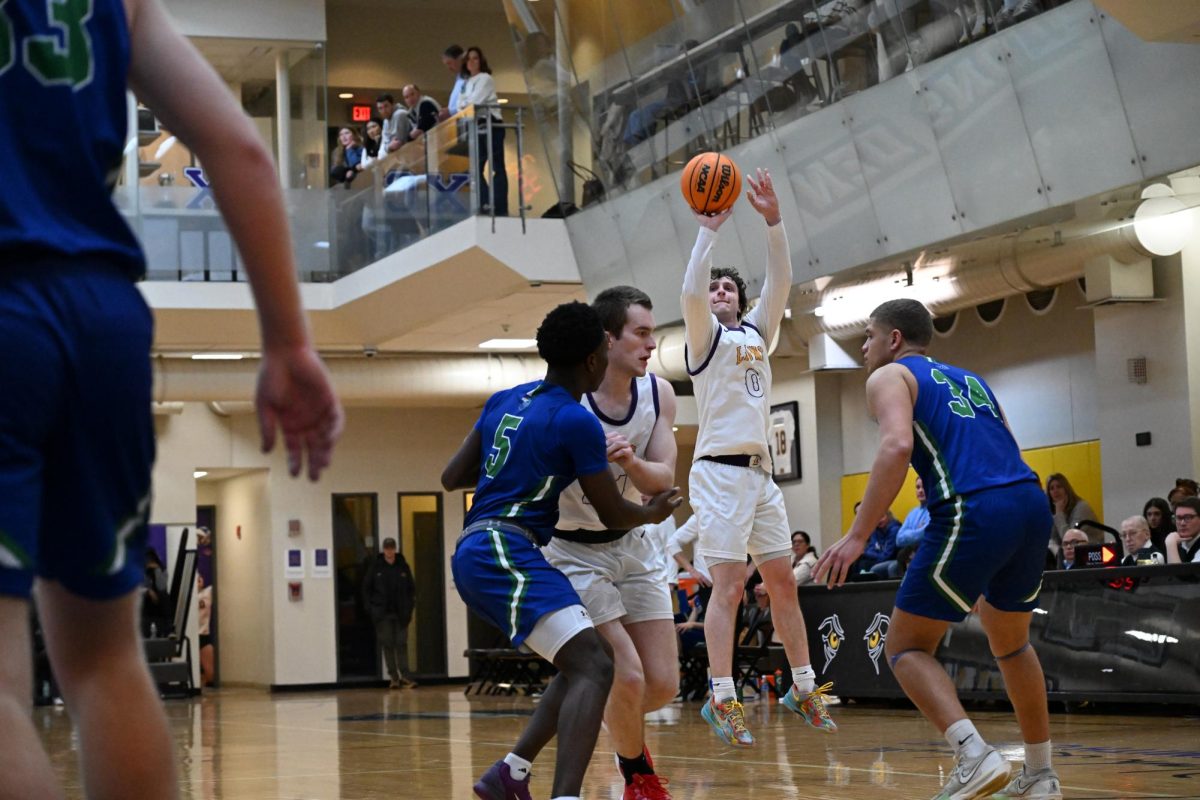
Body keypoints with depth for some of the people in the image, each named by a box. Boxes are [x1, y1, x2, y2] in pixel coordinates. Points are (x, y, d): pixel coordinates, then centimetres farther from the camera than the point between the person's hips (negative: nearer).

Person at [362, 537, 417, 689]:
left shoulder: (403, 566, 4)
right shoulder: (375, 567, 1)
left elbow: (411, 588, 10)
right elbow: (366, 588, 5)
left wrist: (410, 606, 0)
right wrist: (370, 607, -3)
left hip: (401, 613, 1)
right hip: (383, 613, -1)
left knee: (402, 644, -1)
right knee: (387, 645, 0)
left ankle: (405, 675, 0)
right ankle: (393, 677, 4)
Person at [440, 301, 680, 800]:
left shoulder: (504, 400, 15)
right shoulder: (578, 422, -8)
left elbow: (452, 478, 19)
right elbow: (613, 516, 0)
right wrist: (655, 512, 21)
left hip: (475, 554, 9)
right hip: (506, 552, -9)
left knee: (583, 660, 19)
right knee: (593, 668, -19)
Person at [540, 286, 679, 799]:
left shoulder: (658, 394, -6)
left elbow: (663, 482, -12)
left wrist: (631, 461, -32)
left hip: (632, 544, 5)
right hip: (573, 551, -5)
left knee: (664, 684, 2)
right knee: (627, 676, -15)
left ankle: (620, 724, 36)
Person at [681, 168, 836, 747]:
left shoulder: (756, 332, 18)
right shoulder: (705, 337, 2)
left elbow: (780, 282, 7)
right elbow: (690, 293, -18)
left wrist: (773, 221, -3)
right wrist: (708, 229, -16)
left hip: (759, 472, 7)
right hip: (719, 472, -7)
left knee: (783, 582, 8)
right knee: (729, 585, -12)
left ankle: (803, 688, 16)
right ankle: (722, 700, -13)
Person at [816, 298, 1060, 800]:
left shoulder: (889, 376, 9)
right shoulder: (969, 380, 30)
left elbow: (898, 446, -11)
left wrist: (857, 536, -13)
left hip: (973, 514, -7)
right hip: (1031, 501, 7)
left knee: (905, 648, 5)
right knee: (1010, 642, 27)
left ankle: (975, 757, -13)